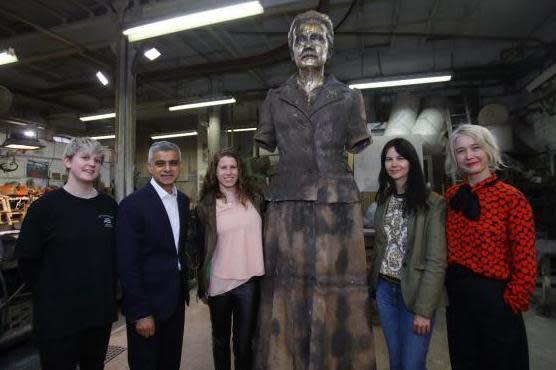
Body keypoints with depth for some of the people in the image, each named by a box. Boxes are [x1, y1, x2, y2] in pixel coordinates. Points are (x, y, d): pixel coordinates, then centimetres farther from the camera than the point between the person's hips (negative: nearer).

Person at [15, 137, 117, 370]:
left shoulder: (109, 206, -1)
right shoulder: (45, 206, -10)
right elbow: (26, 259, -6)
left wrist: (108, 289, 5)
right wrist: (49, 295, -1)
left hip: (101, 310, 4)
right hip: (57, 314, -3)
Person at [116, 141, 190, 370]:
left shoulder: (183, 201, 4)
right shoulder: (133, 204, -16)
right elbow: (127, 264, -17)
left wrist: (183, 286, 12)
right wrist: (140, 313, -16)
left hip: (176, 298, 6)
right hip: (147, 300, -6)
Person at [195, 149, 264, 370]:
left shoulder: (255, 200, 1)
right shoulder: (206, 207, -4)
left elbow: (264, 236, 9)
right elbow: (201, 248, 1)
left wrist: (264, 273, 8)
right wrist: (203, 285, 4)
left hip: (249, 281, 1)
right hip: (219, 283, 0)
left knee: (244, 342, 13)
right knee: (220, 340, 20)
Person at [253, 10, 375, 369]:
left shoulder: (349, 97, 12)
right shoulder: (275, 99, 14)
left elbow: (357, 149, 11)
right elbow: (266, 149, 15)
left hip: (337, 204, 0)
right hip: (287, 206, 1)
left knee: (337, 293, 2)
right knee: (288, 290, 4)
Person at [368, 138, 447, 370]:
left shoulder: (433, 203, -12)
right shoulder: (384, 200, 5)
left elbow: (436, 261, -14)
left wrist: (424, 309, -15)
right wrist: (374, 284, 4)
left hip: (414, 292, -5)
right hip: (385, 289, 5)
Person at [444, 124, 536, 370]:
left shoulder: (512, 198, -12)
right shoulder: (452, 196, 2)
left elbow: (525, 262, -12)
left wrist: (512, 303, -10)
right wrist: (451, 285, 5)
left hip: (494, 295, -4)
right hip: (457, 295, 5)